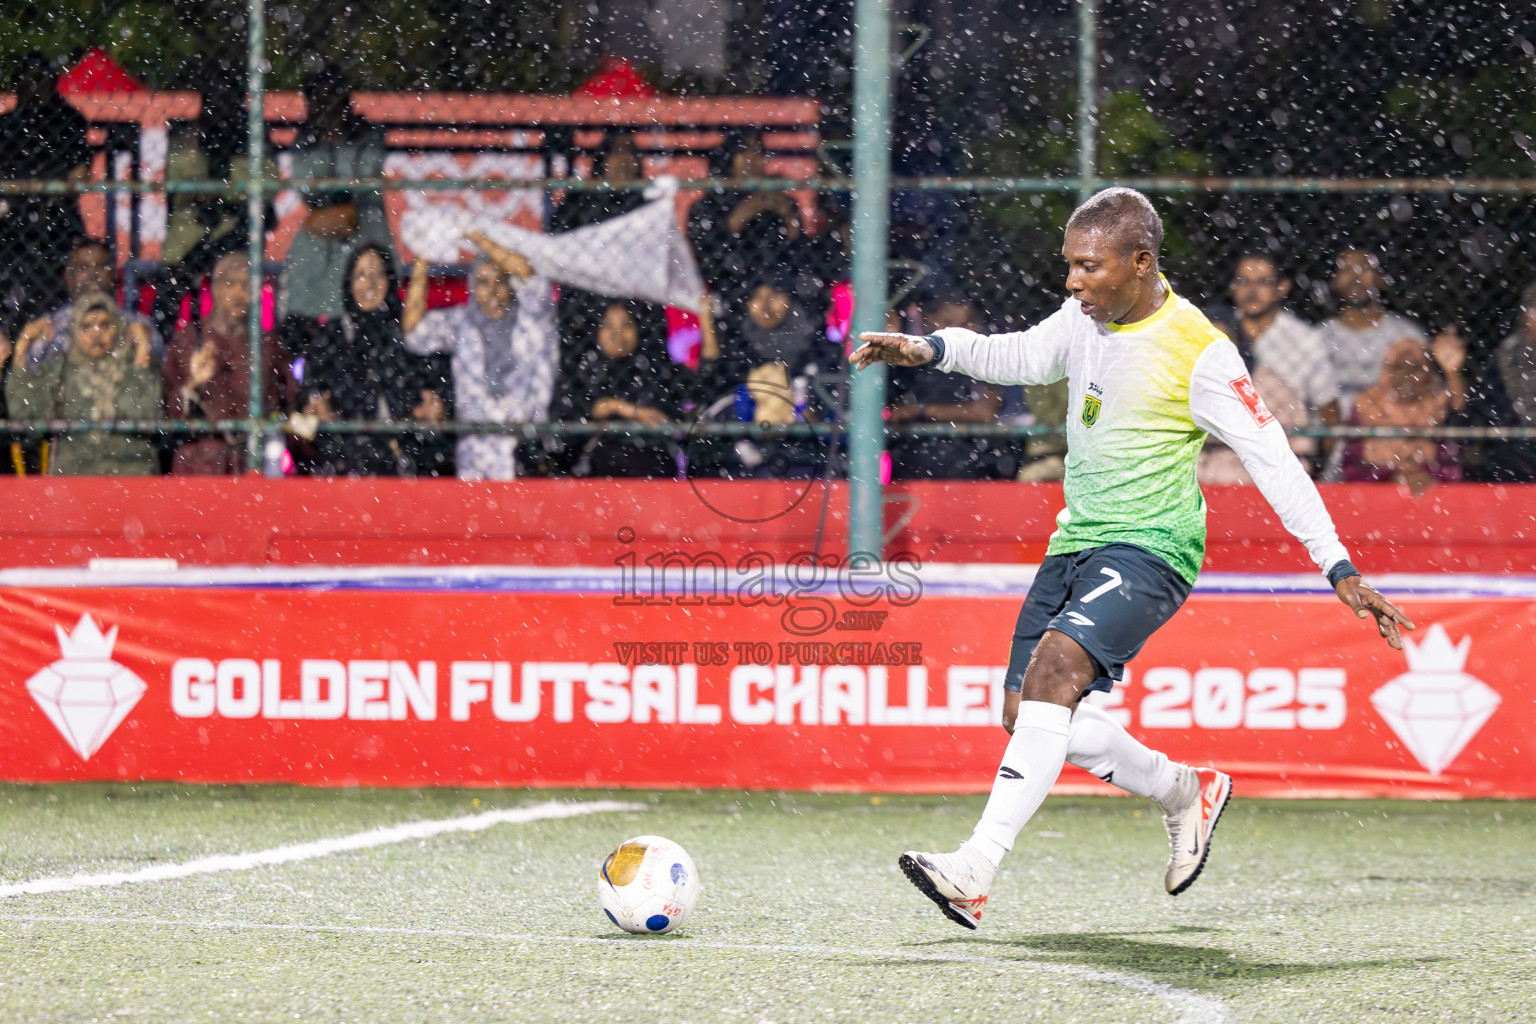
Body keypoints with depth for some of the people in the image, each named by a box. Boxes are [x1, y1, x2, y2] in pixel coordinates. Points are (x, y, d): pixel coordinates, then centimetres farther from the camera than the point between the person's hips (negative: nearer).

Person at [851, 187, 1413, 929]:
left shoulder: (1198, 355, -15)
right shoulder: (1086, 318, 5)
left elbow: (1273, 461, -12)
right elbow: (1019, 356, 23)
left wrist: (1340, 570, -15)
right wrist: (931, 349, 4)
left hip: (1149, 548, -8)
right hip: (1076, 539, 8)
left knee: (1054, 670, -29)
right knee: (1029, 715, 3)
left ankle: (975, 871, -37)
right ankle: (1185, 793, 27)